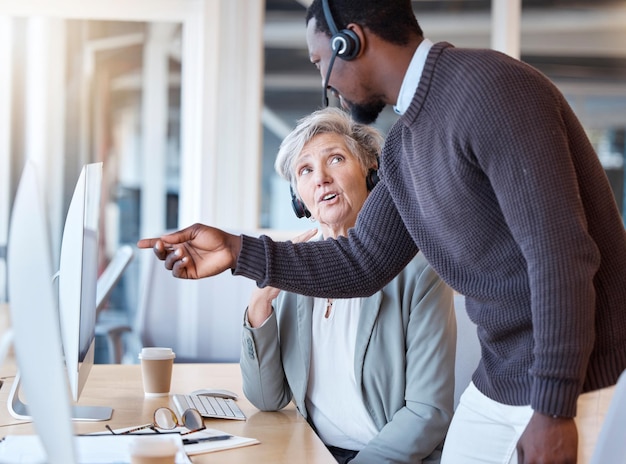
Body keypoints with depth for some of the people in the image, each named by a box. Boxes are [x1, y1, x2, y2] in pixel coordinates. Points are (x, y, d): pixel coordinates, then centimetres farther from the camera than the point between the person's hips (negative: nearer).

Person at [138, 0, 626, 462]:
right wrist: (238, 251, 5)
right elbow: (360, 264, 14)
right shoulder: (402, 147, 7)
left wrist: (554, 409, -22)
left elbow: (561, 255, -23)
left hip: (574, 392, -8)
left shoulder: (489, 88, -20)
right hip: (496, 387, 8)